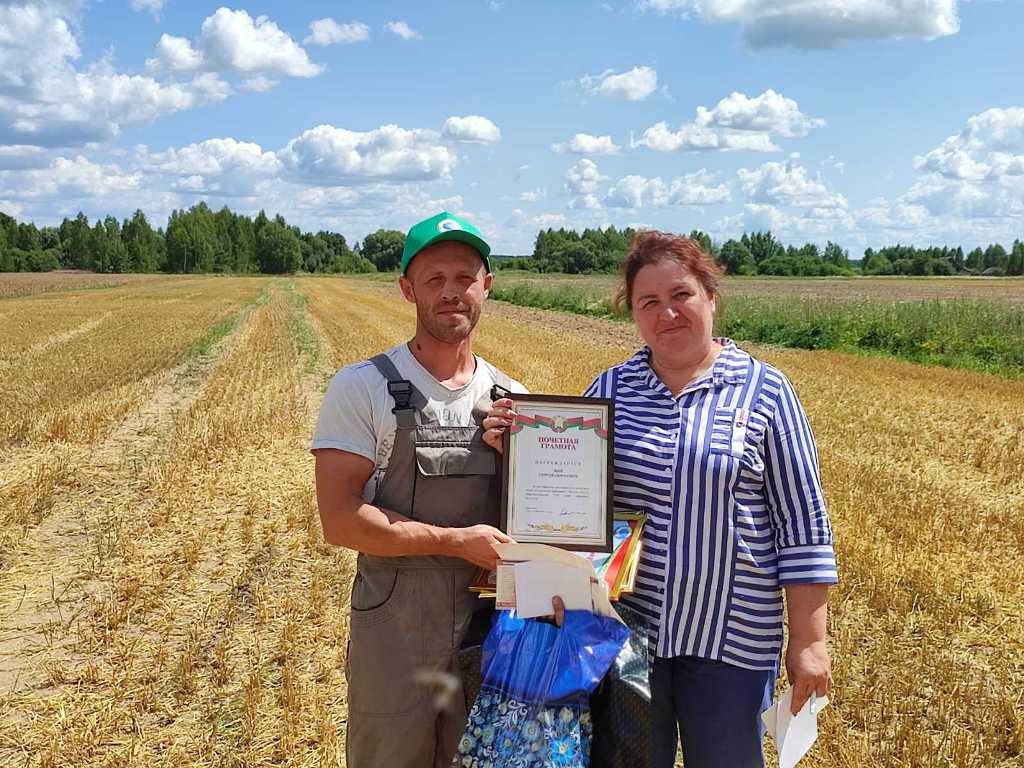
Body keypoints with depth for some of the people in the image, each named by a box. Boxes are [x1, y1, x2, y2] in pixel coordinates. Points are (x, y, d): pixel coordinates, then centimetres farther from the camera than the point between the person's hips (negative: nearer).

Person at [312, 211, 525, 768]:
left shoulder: (513, 399, 5)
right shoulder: (361, 388, -8)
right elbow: (340, 520, -15)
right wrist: (457, 540, -20)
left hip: (493, 630, 4)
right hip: (395, 634, -4)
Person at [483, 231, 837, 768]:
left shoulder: (764, 391, -4)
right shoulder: (610, 389, 3)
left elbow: (802, 524, -3)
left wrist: (809, 639, -5)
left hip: (732, 637, -2)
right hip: (622, 629, 2)